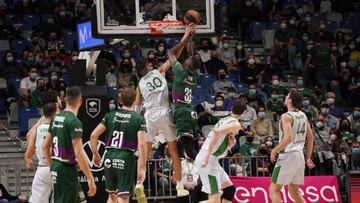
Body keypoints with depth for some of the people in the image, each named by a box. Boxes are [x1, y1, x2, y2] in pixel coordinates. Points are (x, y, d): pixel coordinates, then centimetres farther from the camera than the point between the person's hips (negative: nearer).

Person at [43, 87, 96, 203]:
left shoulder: (56, 118, 9)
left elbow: (45, 147, 16)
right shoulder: (74, 121, -17)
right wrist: (90, 179, -20)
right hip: (67, 168, -9)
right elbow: (79, 153, -22)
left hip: (55, 167, 9)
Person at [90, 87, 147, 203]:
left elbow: (94, 135, 3)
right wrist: (142, 168, -11)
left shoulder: (110, 115, 8)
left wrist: (95, 154, 15)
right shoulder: (139, 119, -2)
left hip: (110, 157, 4)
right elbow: (141, 144, -12)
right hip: (126, 158, -4)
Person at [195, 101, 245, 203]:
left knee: (230, 188, 19)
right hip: (208, 159, -10)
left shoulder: (225, 120, 21)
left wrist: (231, 142, 5)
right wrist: (208, 155, -27)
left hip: (206, 158, 10)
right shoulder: (236, 124, -7)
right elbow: (217, 132, -25)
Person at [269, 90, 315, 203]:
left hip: (288, 156, -8)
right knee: (294, 191, 17)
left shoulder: (286, 116, -13)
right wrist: (308, 158, 21)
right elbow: (310, 138, 16)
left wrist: (274, 151, -13)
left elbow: (288, 138, -25)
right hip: (300, 156, 8)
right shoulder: (303, 116, 11)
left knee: (274, 189, -3)